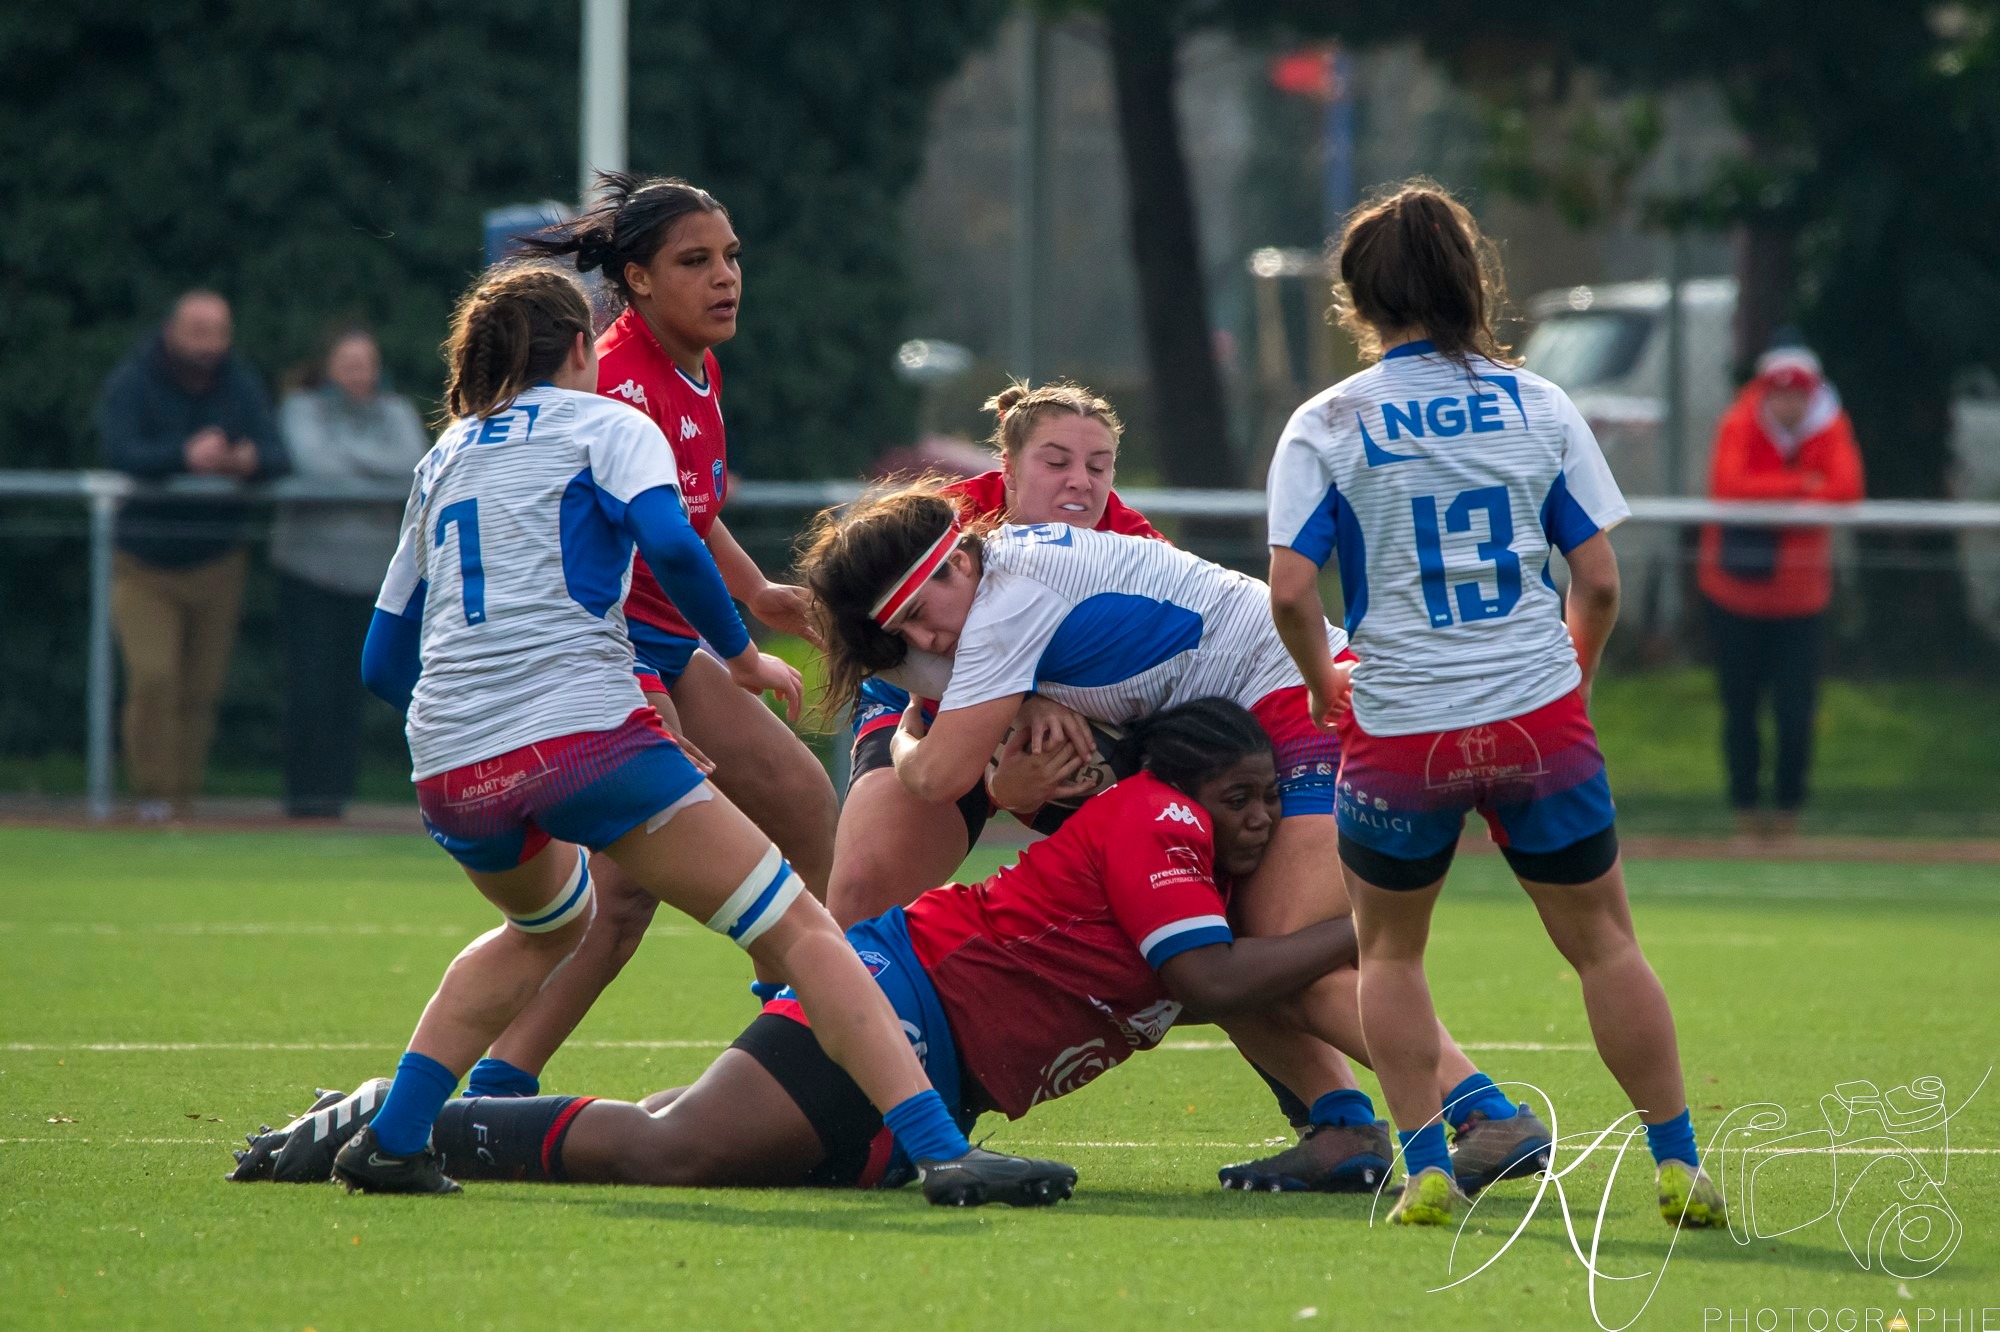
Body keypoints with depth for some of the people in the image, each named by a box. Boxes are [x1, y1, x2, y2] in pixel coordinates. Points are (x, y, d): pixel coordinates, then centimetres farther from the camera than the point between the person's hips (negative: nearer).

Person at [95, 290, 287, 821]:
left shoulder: (241, 387, 2)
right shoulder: (131, 383, -9)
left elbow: (277, 455, -9)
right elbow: (120, 452, -23)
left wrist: (250, 460, -33)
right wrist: (184, 457, -39)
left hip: (214, 567, 3)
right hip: (144, 566, -3)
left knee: (200, 690, 5)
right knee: (152, 678, -17)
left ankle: (183, 797, 15)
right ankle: (152, 793, -7)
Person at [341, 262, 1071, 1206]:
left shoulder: (442, 458, 25)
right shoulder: (605, 425, 10)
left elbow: (383, 661, 26)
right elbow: (670, 544, -12)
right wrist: (743, 656, 2)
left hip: (447, 771, 6)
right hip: (581, 730, -6)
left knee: (550, 924, 36)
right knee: (797, 931, -3)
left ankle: (391, 1138, 22)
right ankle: (942, 1153, -18)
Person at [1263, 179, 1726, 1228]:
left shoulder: (1326, 426, -2)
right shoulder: (1538, 405, 4)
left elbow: (1289, 592, -10)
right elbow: (1599, 580, 3)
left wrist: (1326, 686, 8)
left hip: (1398, 731, -1)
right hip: (1539, 718, 1)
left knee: (1390, 949, 18)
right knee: (1604, 943, 12)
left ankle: (1426, 1168, 7)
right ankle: (1678, 1168, 12)